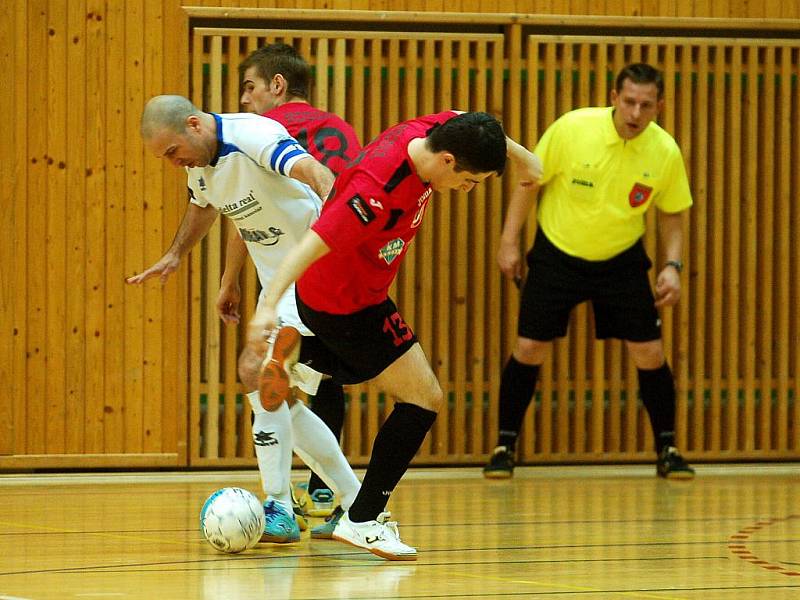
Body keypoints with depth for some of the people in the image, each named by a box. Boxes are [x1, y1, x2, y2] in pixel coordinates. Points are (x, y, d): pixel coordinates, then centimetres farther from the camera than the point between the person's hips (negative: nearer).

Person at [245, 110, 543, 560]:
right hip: (346, 304, -9)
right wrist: (269, 305, -47)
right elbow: (312, 245, -40)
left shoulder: (429, 133, -13)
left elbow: (476, 126, 11)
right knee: (424, 399, -8)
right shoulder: (379, 188, -37)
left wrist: (520, 154, 19)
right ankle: (364, 520, -5)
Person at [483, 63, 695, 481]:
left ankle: (667, 450, 12)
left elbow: (672, 214, 2)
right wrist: (509, 242, -7)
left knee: (649, 354, -4)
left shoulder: (665, 152, -14)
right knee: (529, 349, -4)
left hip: (622, 261, 1)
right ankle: (505, 446, 11)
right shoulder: (572, 129, -21)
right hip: (556, 255, -1)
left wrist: (672, 265, -12)